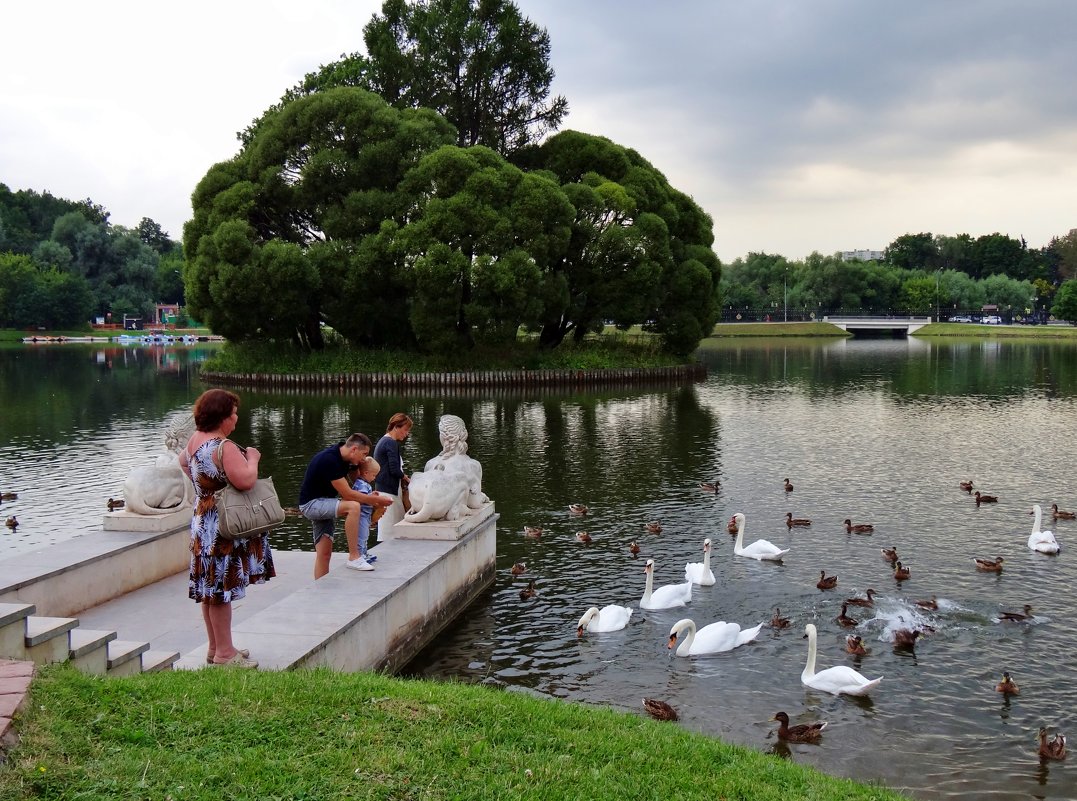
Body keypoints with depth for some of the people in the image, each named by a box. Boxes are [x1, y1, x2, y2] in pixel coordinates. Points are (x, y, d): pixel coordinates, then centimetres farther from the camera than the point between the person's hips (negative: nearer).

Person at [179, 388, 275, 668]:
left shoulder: (194, 440, 7)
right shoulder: (224, 447, -22)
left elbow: (183, 460, 28)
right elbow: (246, 480, -30)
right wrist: (252, 458, -13)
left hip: (202, 522, 10)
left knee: (210, 590, 15)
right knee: (222, 590, -2)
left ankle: (215, 648, 26)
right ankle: (224, 653, 5)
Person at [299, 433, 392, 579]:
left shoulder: (341, 459, 6)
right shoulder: (330, 460, -24)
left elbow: (345, 492, 13)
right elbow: (347, 494, -22)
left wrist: (369, 498, 1)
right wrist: (375, 499, -15)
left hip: (322, 504, 10)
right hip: (311, 504, -10)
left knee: (324, 553, 5)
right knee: (353, 506, -29)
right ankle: (353, 558, -24)